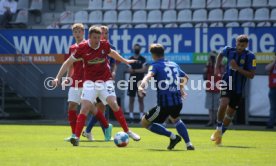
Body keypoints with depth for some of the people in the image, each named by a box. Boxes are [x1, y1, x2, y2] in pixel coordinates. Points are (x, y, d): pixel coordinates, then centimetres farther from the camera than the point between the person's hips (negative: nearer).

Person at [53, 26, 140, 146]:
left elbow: (112, 53, 19)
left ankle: (127, 131, -2)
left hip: (105, 80, 1)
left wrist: (125, 61, 33)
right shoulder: (82, 48, -12)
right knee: (86, 106, -15)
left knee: (113, 103, -15)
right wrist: (58, 77, -9)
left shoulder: (105, 45, -5)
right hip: (90, 81, -1)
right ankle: (76, 137, -15)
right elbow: (68, 63, -3)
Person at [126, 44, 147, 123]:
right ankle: (131, 116, 5)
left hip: (140, 81, -2)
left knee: (141, 99, 0)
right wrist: (139, 70, -18)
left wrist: (134, 70, -13)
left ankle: (141, 116, 1)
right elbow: (129, 70, -2)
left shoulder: (143, 59, 2)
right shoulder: (130, 59, 7)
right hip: (132, 81, 2)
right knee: (131, 99, 2)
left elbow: (144, 69, -10)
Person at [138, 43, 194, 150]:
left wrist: (141, 86, -40)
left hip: (164, 103, -7)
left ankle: (173, 137, 2)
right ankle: (188, 144, 25)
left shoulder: (156, 65, -1)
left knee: (145, 123, 11)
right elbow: (185, 78, 33)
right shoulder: (174, 64, 17)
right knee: (175, 119, 39)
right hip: (178, 102, 7)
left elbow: (149, 75, -24)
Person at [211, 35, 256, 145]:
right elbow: (221, 55, 21)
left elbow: (251, 75, -14)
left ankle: (220, 134, 28)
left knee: (230, 112, 9)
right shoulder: (229, 50, -4)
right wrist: (217, 67, 10)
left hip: (238, 89, 0)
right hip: (227, 84, 0)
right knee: (223, 104, -26)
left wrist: (238, 68, -24)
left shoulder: (250, 56, -11)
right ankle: (218, 129, -8)